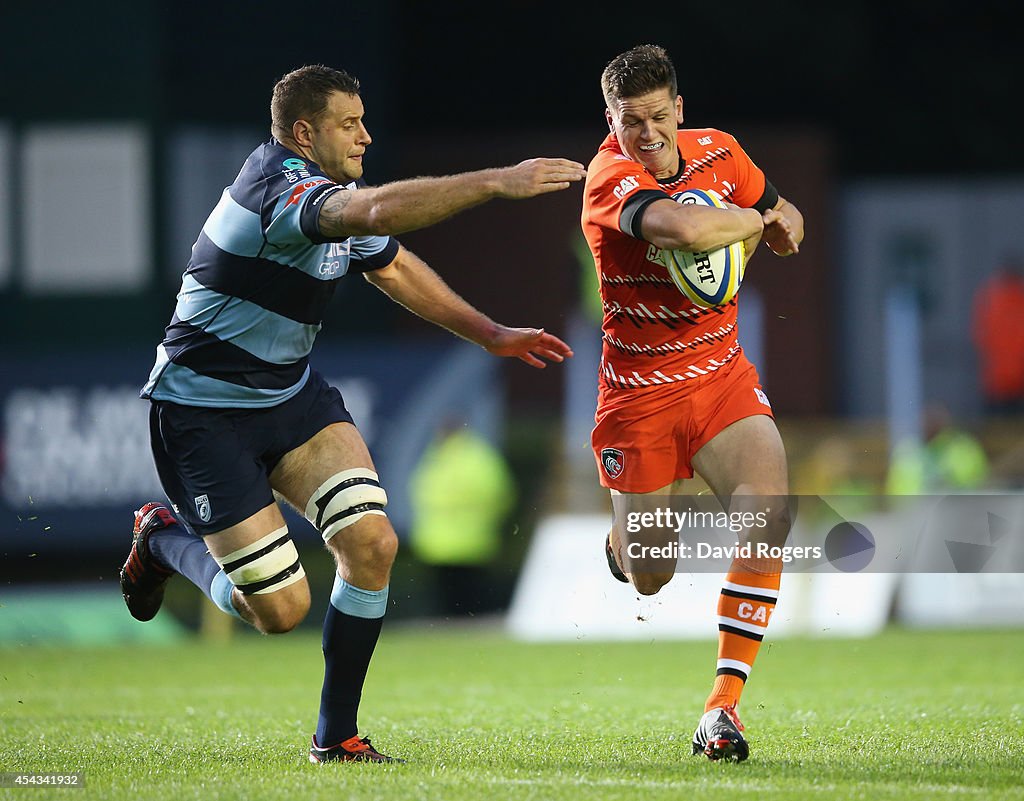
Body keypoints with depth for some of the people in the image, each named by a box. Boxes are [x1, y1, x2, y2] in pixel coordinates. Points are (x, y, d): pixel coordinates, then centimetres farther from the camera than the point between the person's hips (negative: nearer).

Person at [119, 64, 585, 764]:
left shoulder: (338, 194, 7)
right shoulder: (278, 185, -24)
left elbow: (395, 267, 25)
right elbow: (380, 211, -43)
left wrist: (493, 335, 25)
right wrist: (497, 182, -45)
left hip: (292, 392, 9)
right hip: (204, 411, -9)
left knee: (372, 543, -11)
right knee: (281, 609, -9)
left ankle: (337, 735, 3)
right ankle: (164, 539, 22)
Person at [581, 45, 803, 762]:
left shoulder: (718, 152, 1)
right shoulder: (610, 179, -20)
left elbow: (788, 229, 18)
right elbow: (688, 229, -41)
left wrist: (775, 225, -7)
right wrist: (756, 218, -21)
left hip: (720, 375, 4)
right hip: (638, 392, -4)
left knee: (768, 516, -23)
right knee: (651, 580, 9)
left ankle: (724, 704, -17)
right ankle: (624, 535, 50)